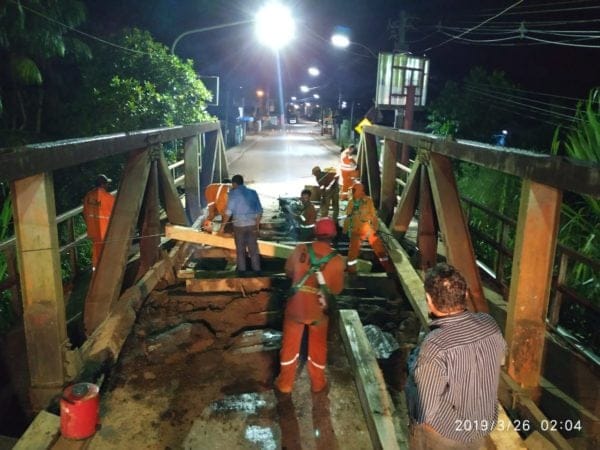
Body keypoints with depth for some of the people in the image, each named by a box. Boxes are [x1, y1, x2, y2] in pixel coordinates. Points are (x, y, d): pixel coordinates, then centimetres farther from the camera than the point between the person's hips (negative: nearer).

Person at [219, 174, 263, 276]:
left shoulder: (233, 193, -6)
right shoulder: (253, 192, 7)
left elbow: (229, 211, -11)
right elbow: (259, 210, 7)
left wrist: (222, 226, -6)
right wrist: (257, 225, 17)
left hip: (239, 225, -3)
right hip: (252, 225, 3)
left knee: (240, 249, 9)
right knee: (253, 248, 11)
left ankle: (242, 270, 14)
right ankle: (257, 270, 13)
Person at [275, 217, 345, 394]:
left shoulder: (300, 249, -13)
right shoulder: (337, 260, -15)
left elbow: (288, 271, 3)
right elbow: (336, 289, -5)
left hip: (295, 306, 1)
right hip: (318, 310, -1)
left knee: (290, 344, 18)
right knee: (318, 346, 21)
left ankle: (285, 383, 32)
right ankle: (318, 383, 37)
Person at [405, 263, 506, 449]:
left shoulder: (435, 347, -34)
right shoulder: (490, 324, -15)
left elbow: (424, 413, -27)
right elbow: (501, 357, 7)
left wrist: (415, 369, -12)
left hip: (444, 435, -5)